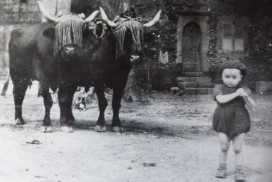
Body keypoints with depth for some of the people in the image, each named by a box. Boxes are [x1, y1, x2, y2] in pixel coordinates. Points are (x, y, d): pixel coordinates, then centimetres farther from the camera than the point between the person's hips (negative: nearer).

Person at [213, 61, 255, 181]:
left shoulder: (242, 90, 2)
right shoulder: (219, 88, -2)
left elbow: (252, 106, -1)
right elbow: (221, 99, -21)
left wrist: (246, 97, -20)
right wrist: (235, 94, -22)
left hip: (239, 122, 0)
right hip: (224, 122, 0)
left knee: (237, 149, 2)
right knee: (224, 147, 6)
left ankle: (239, 171, 10)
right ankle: (222, 168, 21)